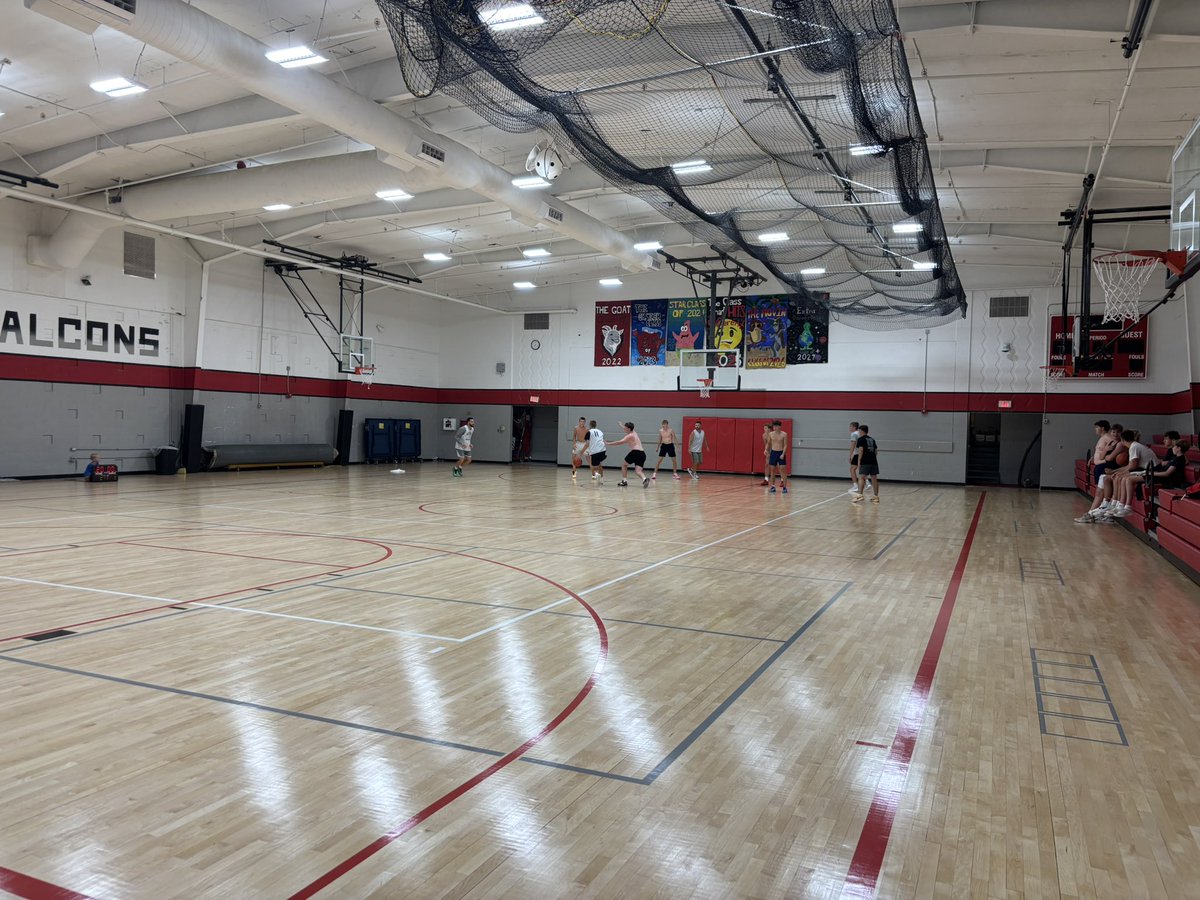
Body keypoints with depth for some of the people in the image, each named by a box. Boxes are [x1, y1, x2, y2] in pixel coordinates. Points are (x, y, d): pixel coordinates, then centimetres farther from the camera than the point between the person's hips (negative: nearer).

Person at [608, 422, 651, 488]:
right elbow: (627, 430, 48)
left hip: (636, 452, -7)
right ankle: (645, 479, -32)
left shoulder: (630, 436, -1)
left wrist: (608, 443, -1)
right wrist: (622, 426, 64)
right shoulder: (634, 433, 23)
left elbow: (619, 442, -8)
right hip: (642, 453, 7)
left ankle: (624, 481, 13)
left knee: (624, 464, 15)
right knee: (638, 471, -1)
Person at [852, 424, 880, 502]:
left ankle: (860, 495, -28)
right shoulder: (872, 439, 19)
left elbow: (861, 450, -11)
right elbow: (876, 451, 18)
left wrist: (859, 461, -10)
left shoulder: (861, 439, -1)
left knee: (861, 477, -13)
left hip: (865, 462, -7)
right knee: (874, 479, 11)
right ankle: (876, 497, 17)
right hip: (874, 461, 7)